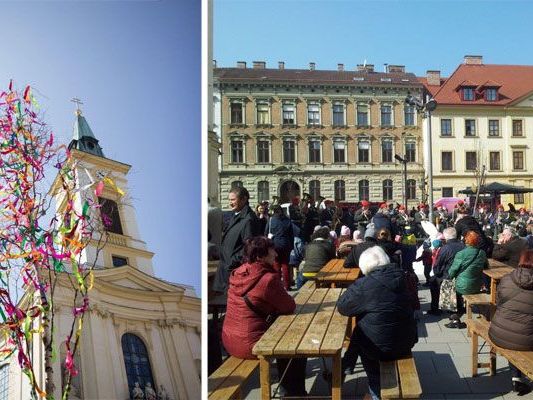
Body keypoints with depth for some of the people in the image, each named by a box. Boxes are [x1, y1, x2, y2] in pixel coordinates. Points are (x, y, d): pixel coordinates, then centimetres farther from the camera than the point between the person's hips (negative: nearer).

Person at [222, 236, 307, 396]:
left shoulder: (237, 274, 1)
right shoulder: (268, 279, -23)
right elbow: (290, 306, -10)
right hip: (250, 345, -8)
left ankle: (287, 388, 43)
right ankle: (296, 393, 30)